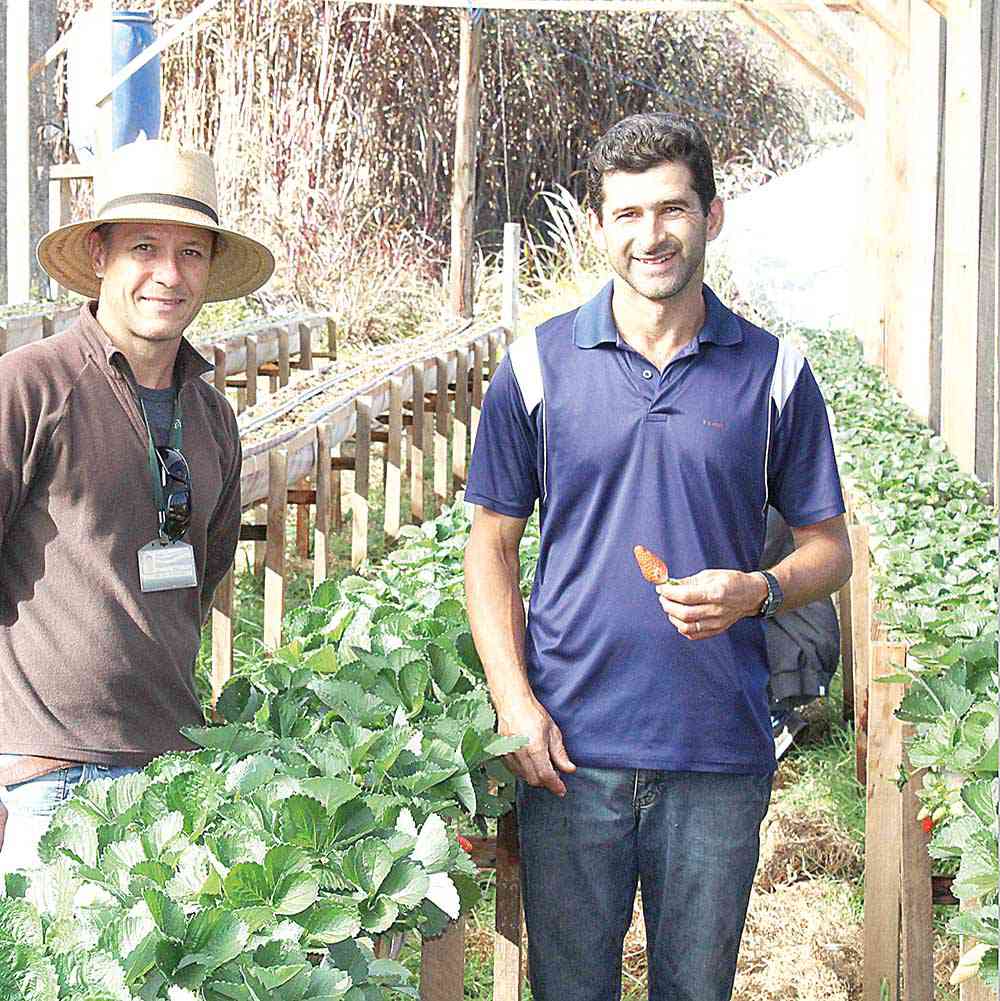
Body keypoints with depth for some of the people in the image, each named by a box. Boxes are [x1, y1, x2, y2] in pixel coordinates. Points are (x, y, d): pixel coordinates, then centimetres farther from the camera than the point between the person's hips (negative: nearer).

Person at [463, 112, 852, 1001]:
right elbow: (493, 543, 6)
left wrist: (758, 590, -15)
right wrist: (514, 700, -6)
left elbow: (828, 546, 7)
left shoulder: (773, 372, 2)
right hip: (570, 744, 0)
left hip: (721, 752, 0)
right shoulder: (537, 366, 2)